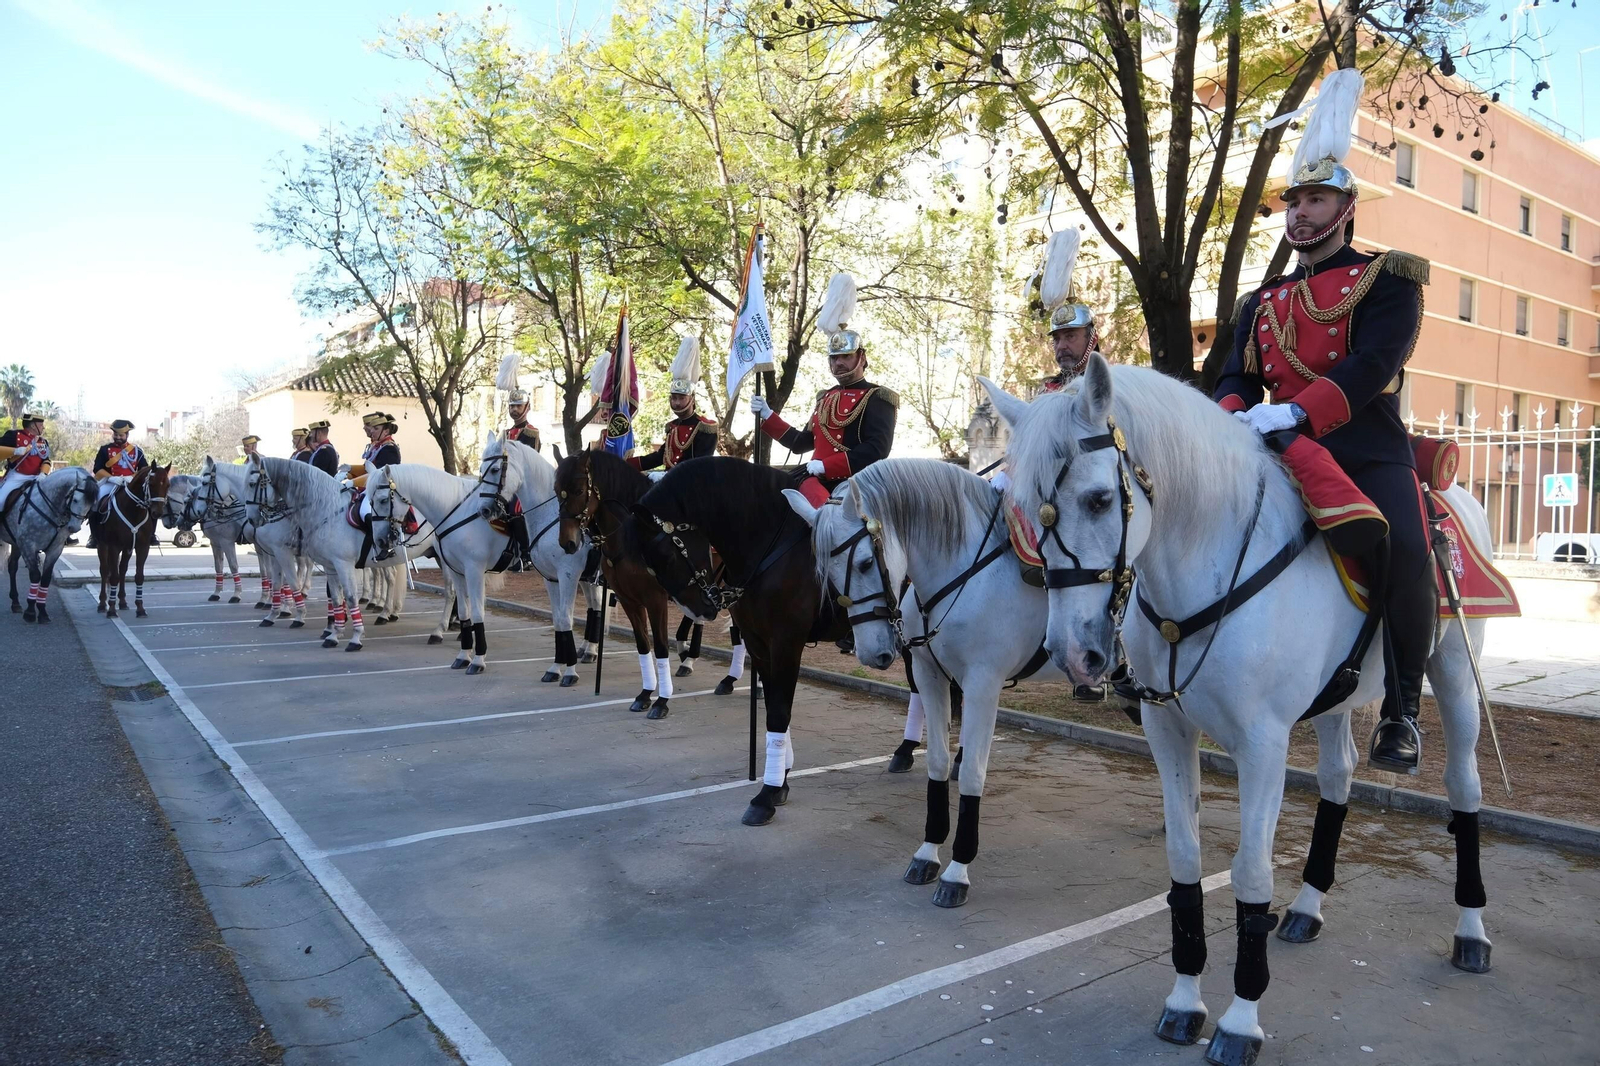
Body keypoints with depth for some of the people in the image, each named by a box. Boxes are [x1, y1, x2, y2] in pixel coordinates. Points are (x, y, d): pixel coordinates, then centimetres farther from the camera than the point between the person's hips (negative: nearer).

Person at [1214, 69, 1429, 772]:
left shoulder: (1386, 278, 6)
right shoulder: (1263, 303, 22)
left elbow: (1372, 364, -12)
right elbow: (1237, 377, 11)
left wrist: (1293, 411, -27)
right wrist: (1233, 414, -15)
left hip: (1369, 448, -5)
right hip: (1280, 450, 5)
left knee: (1406, 554, -28)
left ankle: (1401, 710, -9)